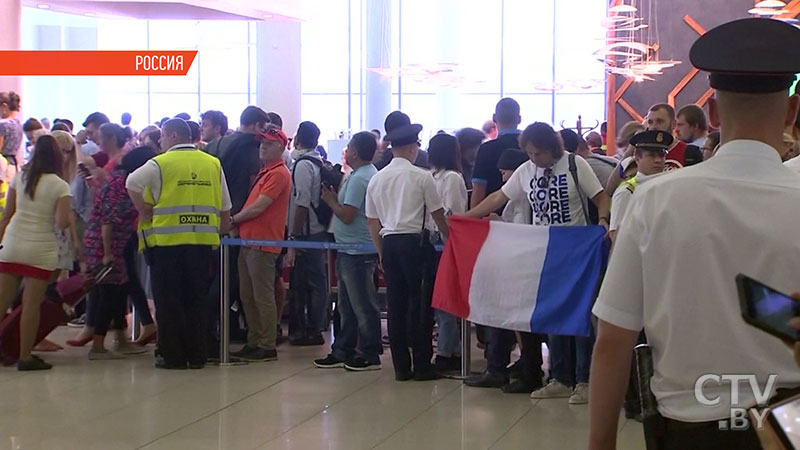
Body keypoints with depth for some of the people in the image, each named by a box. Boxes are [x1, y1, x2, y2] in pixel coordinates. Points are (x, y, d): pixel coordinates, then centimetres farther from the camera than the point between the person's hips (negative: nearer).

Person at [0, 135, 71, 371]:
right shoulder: (60, 186, -5)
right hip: (41, 250, -4)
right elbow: (61, 223, -14)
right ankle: (25, 357, 4)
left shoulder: (19, 178, 6)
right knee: (31, 304, 1)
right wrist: (68, 218, 7)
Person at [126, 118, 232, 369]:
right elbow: (225, 209, 12)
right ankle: (196, 355, 14)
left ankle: (173, 355, 6)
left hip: (167, 239, -4)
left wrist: (144, 211, -4)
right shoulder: (213, 164, 9)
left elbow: (132, 183, -16)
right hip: (203, 240, 4)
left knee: (169, 301, 5)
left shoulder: (161, 163, -4)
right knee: (195, 299, 12)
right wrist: (221, 230, 22)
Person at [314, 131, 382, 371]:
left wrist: (330, 199, -6)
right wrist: (335, 196, 6)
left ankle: (369, 355, 3)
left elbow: (347, 215, -21)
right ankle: (342, 351, 23)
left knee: (363, 305, -3)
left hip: (357, 251, -11)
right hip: (351, 248, 11)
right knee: (347, 304, 16)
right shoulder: (371, 174, 13)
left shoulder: (358, 179, -17)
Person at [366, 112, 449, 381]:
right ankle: (422, 366, 2)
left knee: (396, 306, 8)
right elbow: (438, 215, -2)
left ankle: (401, 367, 10)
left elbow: (372, 221, 13)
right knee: (420, 304, 1)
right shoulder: (421, 177, -5)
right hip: (415, 243, -5)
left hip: (389, 244, 5)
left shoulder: (377, 179, 10)